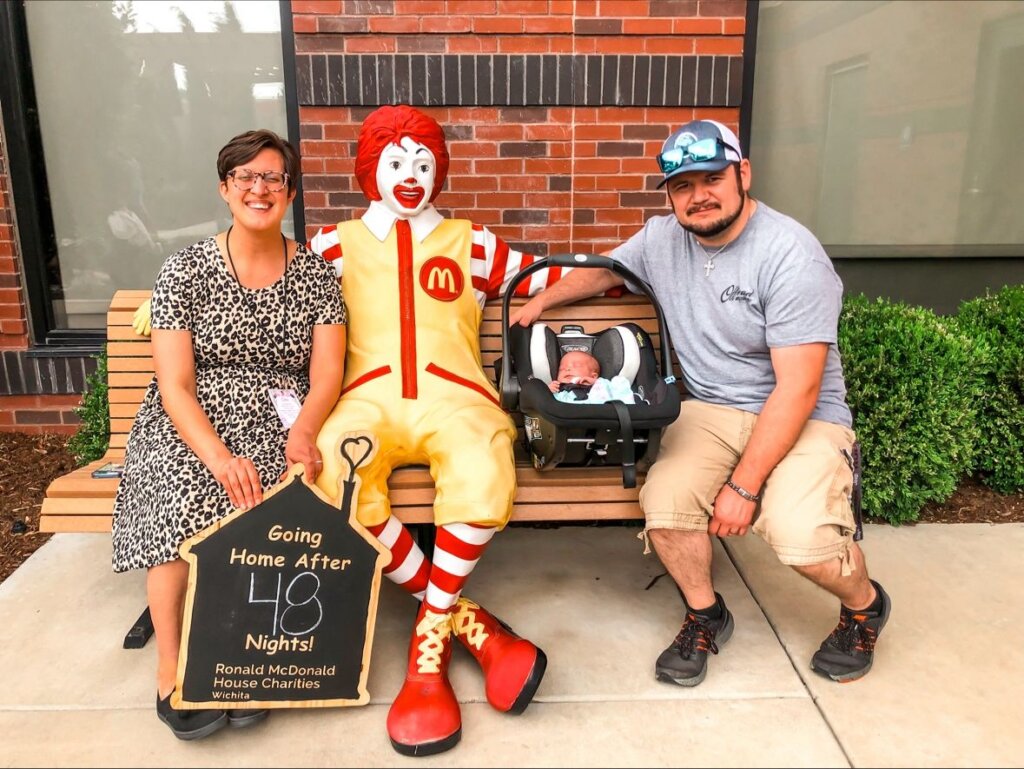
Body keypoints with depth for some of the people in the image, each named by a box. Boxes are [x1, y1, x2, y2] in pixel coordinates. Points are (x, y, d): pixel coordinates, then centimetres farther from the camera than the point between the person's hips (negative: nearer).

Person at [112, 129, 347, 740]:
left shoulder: (316, 272, 5)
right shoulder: (186, 270, 0)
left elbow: (327, 372, -1)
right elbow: (174, 383, -7)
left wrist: (304, 430, -23)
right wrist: (218, 455, -25)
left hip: (279, 430, 1)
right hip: (192, 427, 0)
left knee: (271, 506, -31)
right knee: (185, 500, -31)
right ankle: (172, 674, -16)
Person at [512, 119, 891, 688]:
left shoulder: (791, 255, -19)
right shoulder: (663, 239, 1)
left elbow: (797, 388, -21)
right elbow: (604, 271, 24)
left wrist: (744, 485, -23)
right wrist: (543, 300, 10)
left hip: (803, 416, -4)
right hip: (710, 410, 4)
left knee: (801, 536, -27)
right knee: (665, 502, -24)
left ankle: (865, 605, 12)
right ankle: (705, 616, 8)